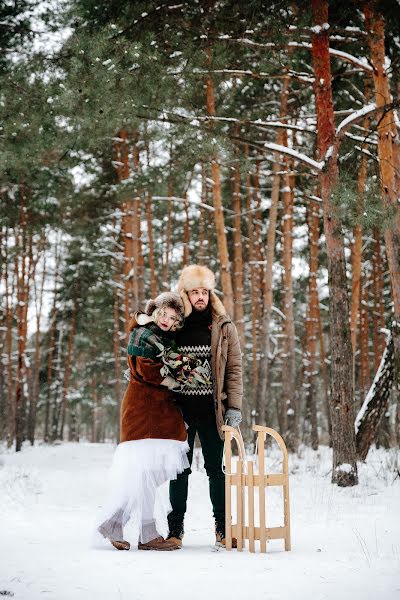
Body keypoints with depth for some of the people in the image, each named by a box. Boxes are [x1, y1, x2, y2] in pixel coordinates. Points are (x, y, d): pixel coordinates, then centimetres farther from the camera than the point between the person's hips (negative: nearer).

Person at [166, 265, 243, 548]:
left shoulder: (224, 327, 4)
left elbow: (234, 368, 3)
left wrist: (234, 406, -5)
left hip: (211, 408, -1)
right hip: (180, 407, 1)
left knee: (216, 468, 6)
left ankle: (222, 528, 15)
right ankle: (176, 528, 15)